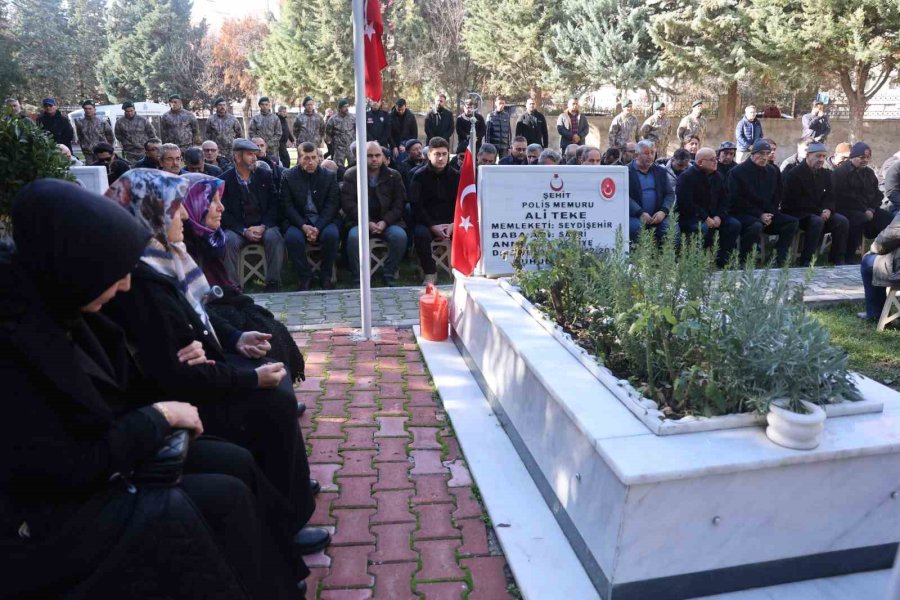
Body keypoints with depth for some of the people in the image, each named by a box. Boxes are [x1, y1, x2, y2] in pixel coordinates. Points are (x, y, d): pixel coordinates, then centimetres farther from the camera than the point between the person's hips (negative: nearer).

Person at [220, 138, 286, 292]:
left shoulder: (265, 176, 8)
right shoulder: (225, 180, 1)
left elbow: (274, 205, 5)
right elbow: (224, 213, -3)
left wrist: (263, 226, -13)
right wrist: (244, 231, -17)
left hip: (264, 226, 1)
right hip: (238, 228, -1)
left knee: (275, 238, -29)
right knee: (229, 241, -31)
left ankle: (273, 284, -21)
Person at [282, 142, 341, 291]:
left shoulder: (329, 176, 5)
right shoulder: (289, 177, 4)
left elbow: (332, 205, -2)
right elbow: (287, 206, -2)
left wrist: (318, 228, -17)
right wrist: (304, 226, -18)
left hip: (324, 221, 0)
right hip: (298, 221, 0)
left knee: (332, 234, -32)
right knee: (292, 237, -32)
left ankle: (325, 277, -11)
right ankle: (305, 277, -13)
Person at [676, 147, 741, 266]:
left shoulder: (718, 176, 13)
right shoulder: (686, 177, -11)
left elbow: (723, 201, 13)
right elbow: (686, 203, -20)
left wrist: (719, 217, -8)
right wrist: (705, 218, -23)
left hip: (713, 216, 7)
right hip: (690, 217, -7)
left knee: (734, 224, -11)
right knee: (703, 228, -37)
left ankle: (721, 261, -5)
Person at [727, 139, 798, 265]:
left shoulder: (773, 171, 13)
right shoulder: (737, 172, -6)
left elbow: (776, 197, 19)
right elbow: (736, 202, -11)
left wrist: (770, 214, -2)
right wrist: (759, 215, -15)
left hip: (767, 215, 7)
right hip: (742, 214, -7)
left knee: (792, 222, -12)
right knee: (756, 225, -37)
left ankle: (780, 259, -13)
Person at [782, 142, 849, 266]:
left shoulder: (825, 174, 13)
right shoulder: (794, 174, -9)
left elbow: (829, 197, 13)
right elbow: (794, 201, -15)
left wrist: (828, 209, -11)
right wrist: (819, 212, -16)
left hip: (819, 212, 7)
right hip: (797, 213, -7)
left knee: (843, 221, -15)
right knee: (817, 221, -34)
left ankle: (837, 259, -8)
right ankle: (805, 261, -30)